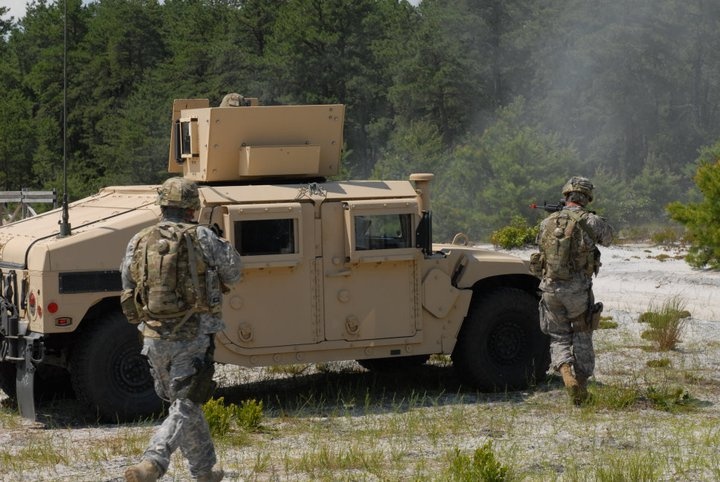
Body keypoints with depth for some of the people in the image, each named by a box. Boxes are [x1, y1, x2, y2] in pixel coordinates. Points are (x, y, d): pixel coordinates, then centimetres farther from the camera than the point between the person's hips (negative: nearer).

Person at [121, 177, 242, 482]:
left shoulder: (138, 243, 2)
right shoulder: (200, 238, -9)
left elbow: (129, 288, 8)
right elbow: (232, 273, 3)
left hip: (154, 339, 5)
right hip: (193, 337, -5)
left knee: (183, 402, 19)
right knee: (185, 406, 1)